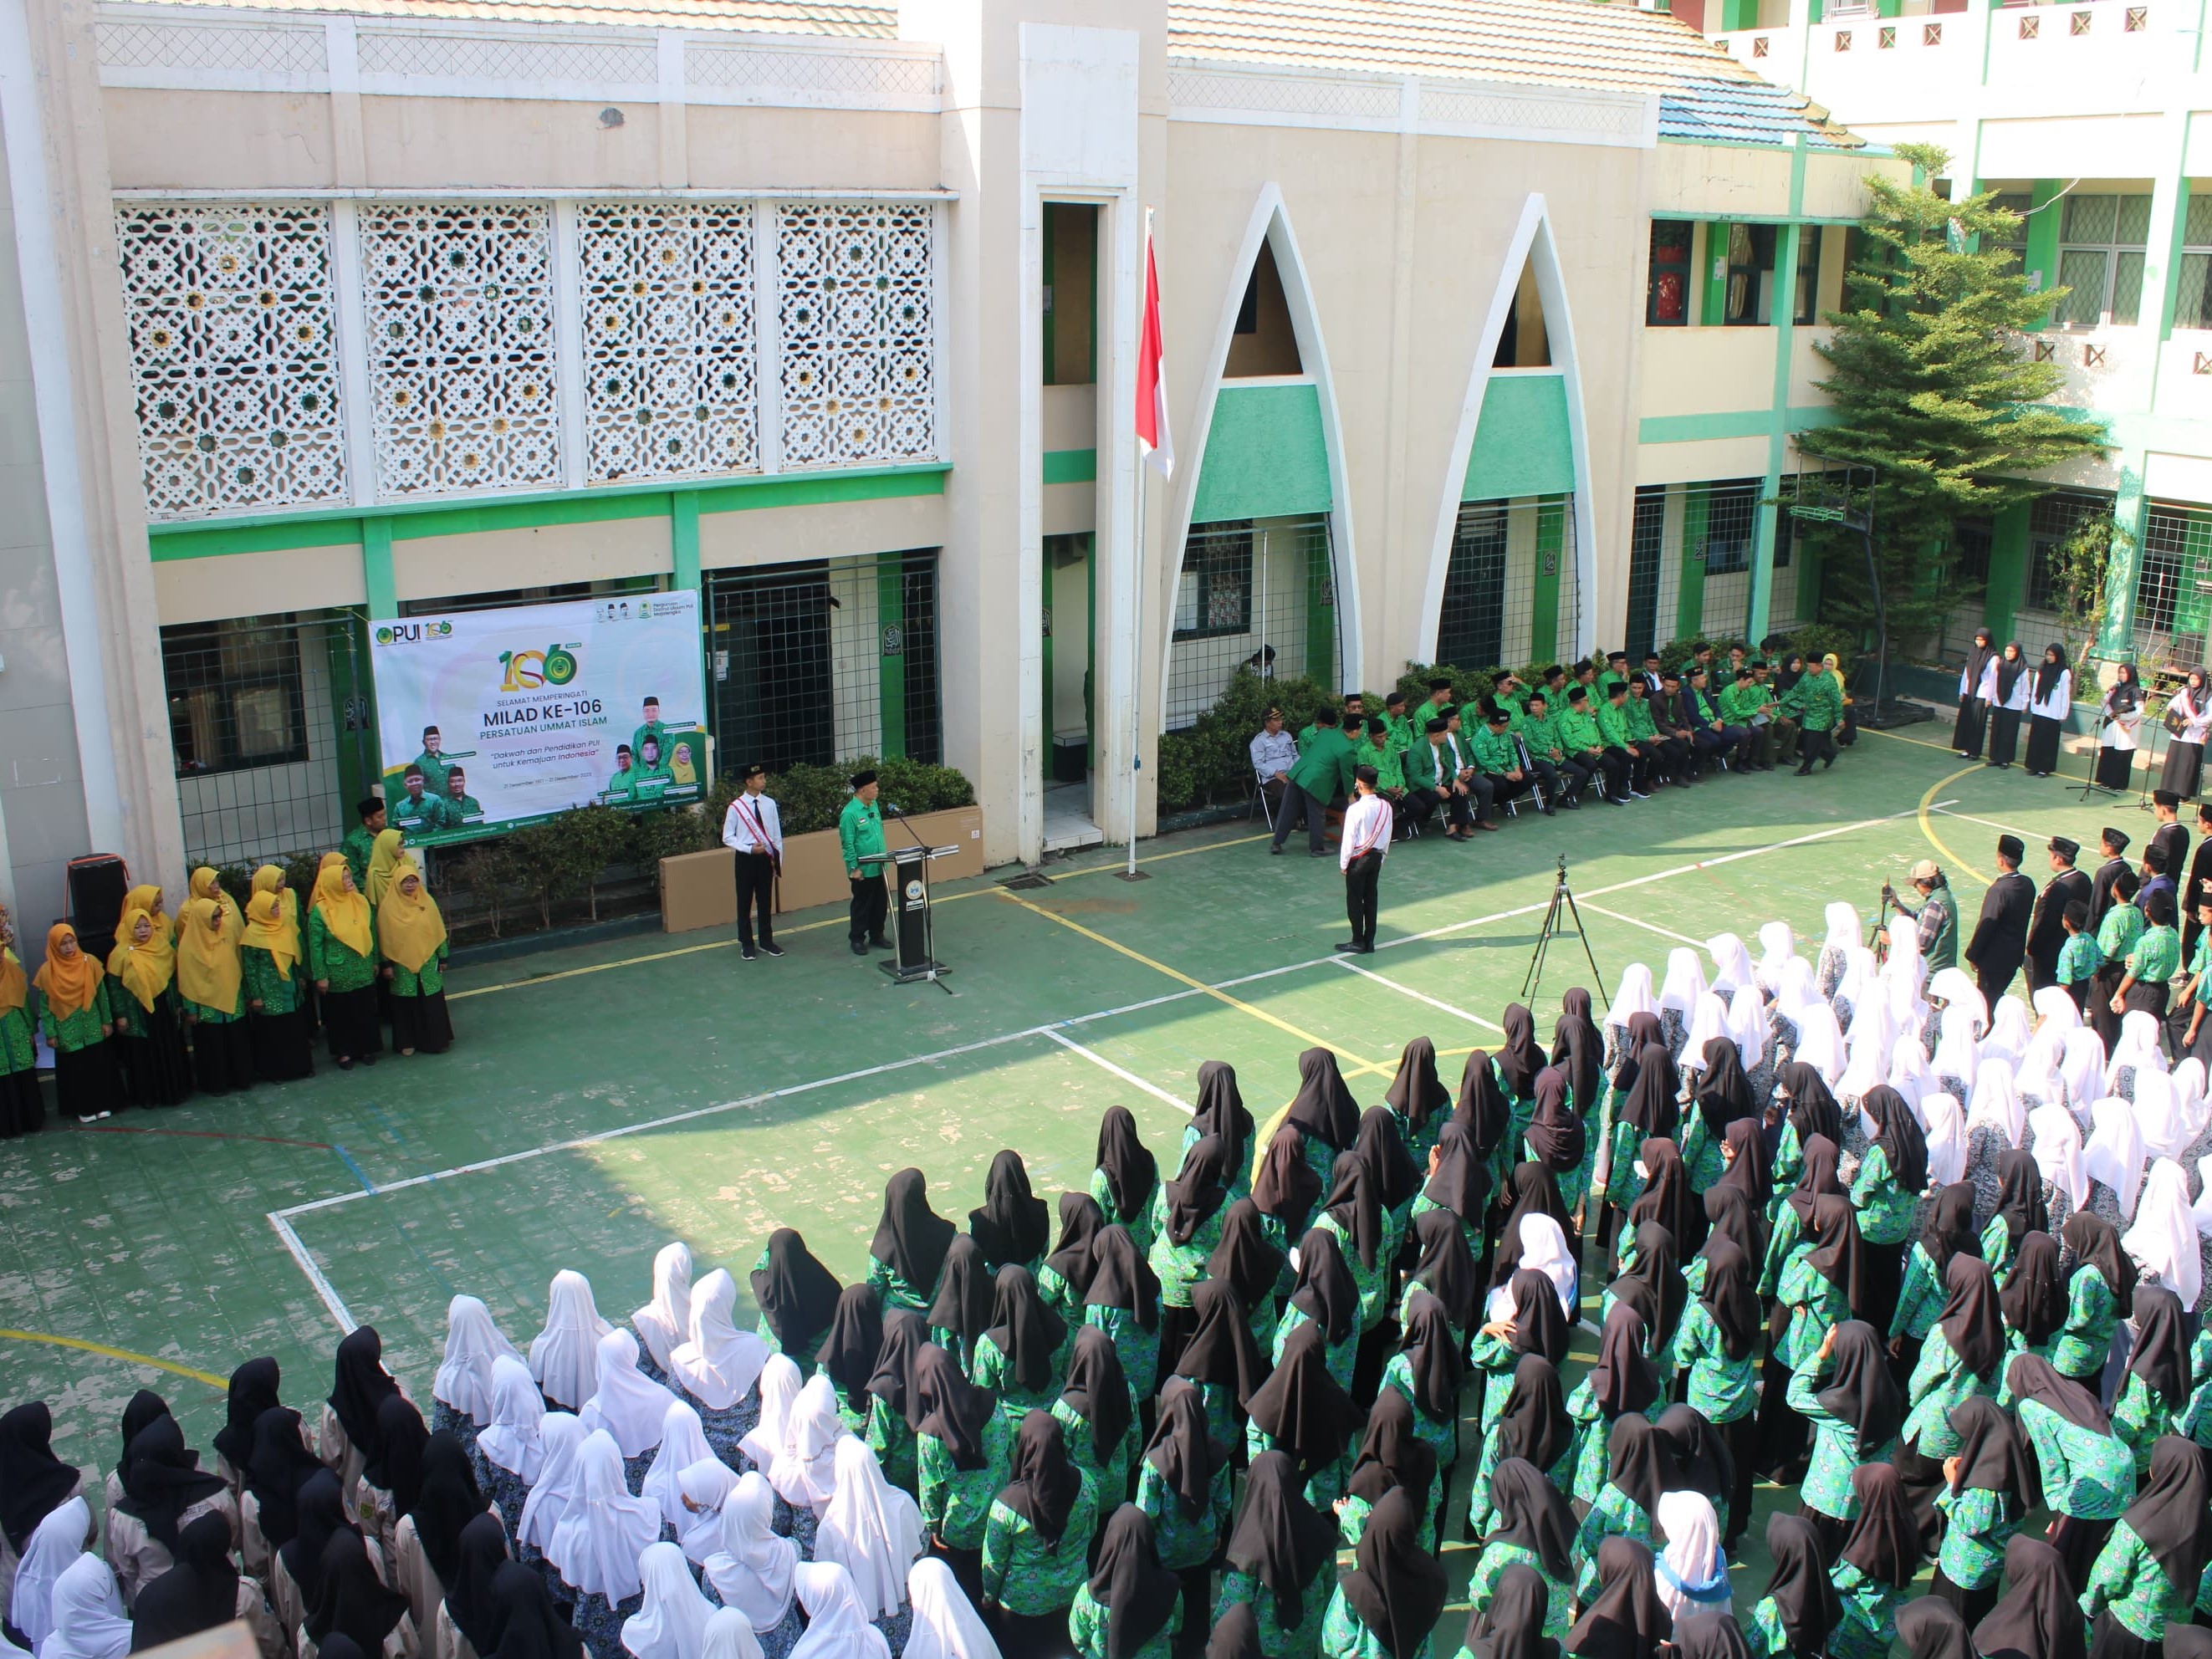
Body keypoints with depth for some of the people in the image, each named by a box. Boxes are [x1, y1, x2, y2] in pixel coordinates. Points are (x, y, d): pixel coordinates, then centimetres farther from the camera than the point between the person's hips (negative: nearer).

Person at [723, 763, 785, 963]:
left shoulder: (770, 803, -1)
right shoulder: (736, 807, -11)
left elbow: (777, 834, 5)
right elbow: (727, 837, -6)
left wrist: (778, 858, 2)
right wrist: (749, 849, -17)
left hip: (766, 858, 3)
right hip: (746, 859, -3)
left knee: (765, 901, 13)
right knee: (745, 903, 7)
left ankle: (767, 941, 27)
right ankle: (746, 944, 20)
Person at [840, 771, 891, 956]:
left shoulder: (874, 806, 5)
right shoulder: (849, 813, -19)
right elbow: (848, 844, -17)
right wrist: (854, 868, -17)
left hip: (879, 867, 7)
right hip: (863, 870, -7)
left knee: (881, 904, 15)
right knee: (861, 905, 5)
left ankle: (877, 935, 30)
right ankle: (857, 939, 18)